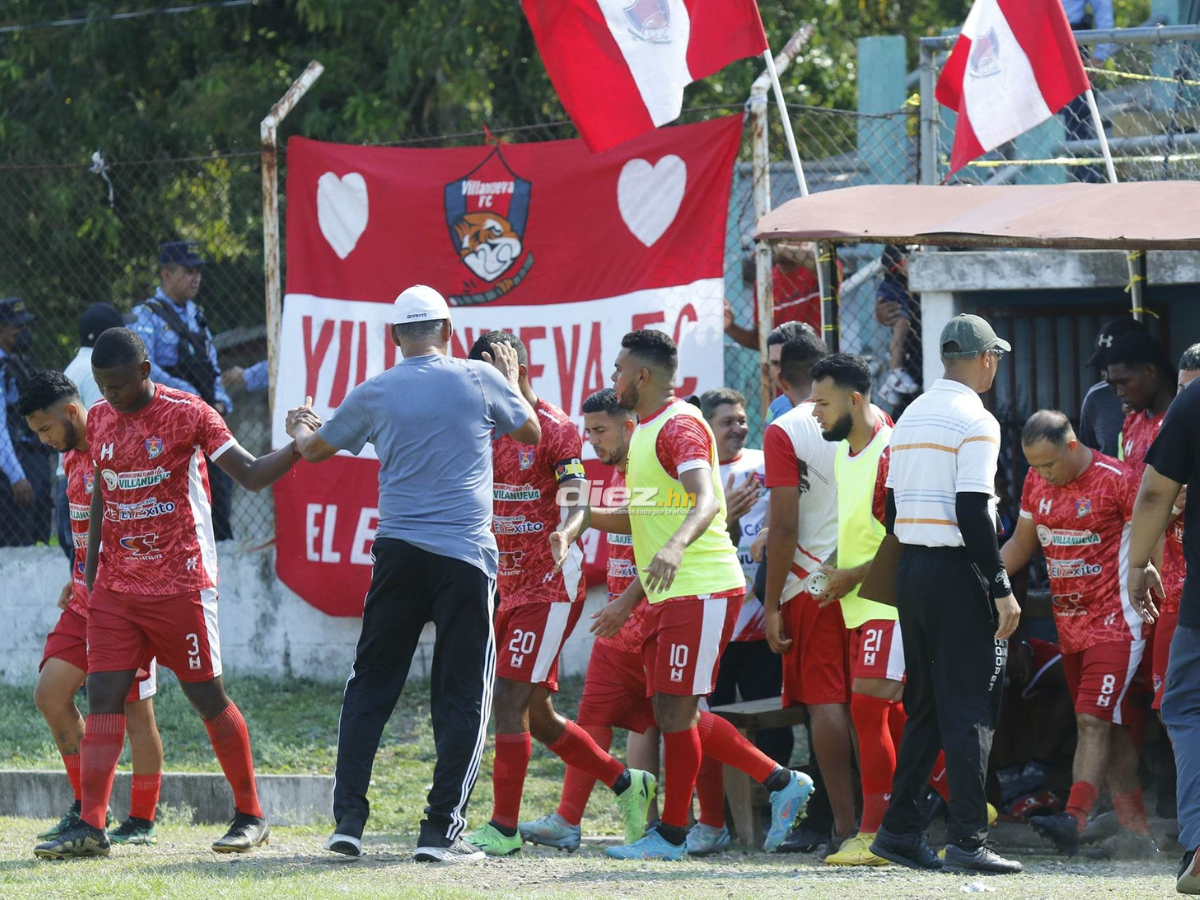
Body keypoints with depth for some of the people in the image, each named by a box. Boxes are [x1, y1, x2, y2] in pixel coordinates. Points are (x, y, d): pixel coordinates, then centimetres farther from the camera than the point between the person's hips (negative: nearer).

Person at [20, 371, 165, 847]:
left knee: (134, 709, -2)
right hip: (85, 601, 9)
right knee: (50, 694, 4)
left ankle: (142, 821, 7)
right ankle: (86, 808, 14)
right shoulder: (71, 457, 12)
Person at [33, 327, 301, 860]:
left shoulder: (187, 414, -8)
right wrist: (90, 577, 16)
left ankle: (250, 816, 12)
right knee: (103, 695, -5)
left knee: (207, 696, 0)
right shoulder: (99, 420, 9)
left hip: (180, 586, -5)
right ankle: (90, 826, -7)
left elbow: (251, 475, -9)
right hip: (115, 589, 5)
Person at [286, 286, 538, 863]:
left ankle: (348, 820, 5)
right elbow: (531, 432, 17)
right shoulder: (480, 380, 1)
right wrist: (512, 383, 36)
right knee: (463, 696, 3)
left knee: (370, 686, 11)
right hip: (466, 556, -2)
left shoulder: (373, 395, 5)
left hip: (398, 554, 2)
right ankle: (441, 831, -2)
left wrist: (300, 428, 45)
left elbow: (314, 449, 22)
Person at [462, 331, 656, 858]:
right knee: (536, 714, 11)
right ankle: (628, 785, 26)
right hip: (508, 587, 8)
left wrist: (565, 534, -38)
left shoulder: (555, 429, -10)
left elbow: (577, 506, -18)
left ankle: (504, 827, -11)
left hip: (551, 587, -8)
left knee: (508, 698, -14)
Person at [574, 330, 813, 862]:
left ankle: (671, 836, 1)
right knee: (674, 714, 9)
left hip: (702, 591, -10)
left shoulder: (680, 425, -13)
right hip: (668, 594, 10)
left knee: (675, 711, -7)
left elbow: (706, 500, -29)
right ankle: (782, 784, 16)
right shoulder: (645, 428, 19)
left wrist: (675, 547, -46)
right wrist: (581, 521, 15)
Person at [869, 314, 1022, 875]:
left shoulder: (911, 417, 14)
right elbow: (973, 513, -18)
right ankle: (966, 840, -11)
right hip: (958, 574, -8)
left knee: (925, 706, 15)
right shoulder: (975, 421, -11)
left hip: (910, 573, 8)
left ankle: (899, 830, 14)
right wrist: (1001, 588, -16)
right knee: (969, 709, -7)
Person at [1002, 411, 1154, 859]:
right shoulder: (1036, 483, 9)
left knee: (1093, 720, -15)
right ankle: (1135, 830, 9)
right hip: (1069, 624, 7)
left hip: (1114, 621, -7)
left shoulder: (1118, 481, -11)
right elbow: (1021, 544, 19)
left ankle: (1075, 818, -23)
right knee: (1111, 726, 7)